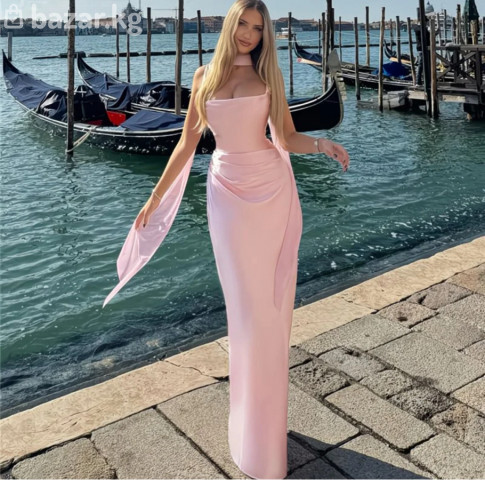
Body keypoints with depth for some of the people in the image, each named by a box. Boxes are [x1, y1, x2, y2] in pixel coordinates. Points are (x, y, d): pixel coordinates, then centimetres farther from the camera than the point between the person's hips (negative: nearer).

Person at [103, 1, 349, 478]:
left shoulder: (268, 76, 5)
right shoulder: (204, 76, 7)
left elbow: (288, 139, 3)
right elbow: (187, 143, 9)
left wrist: (323, 144, -18)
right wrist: (155, 197, 8)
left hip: (272, 189, 0)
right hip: (227, 193, 0)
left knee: (271, 301, 3)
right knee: (244, 304, 2)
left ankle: (264, 411, 19)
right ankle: (248, 411, 19)